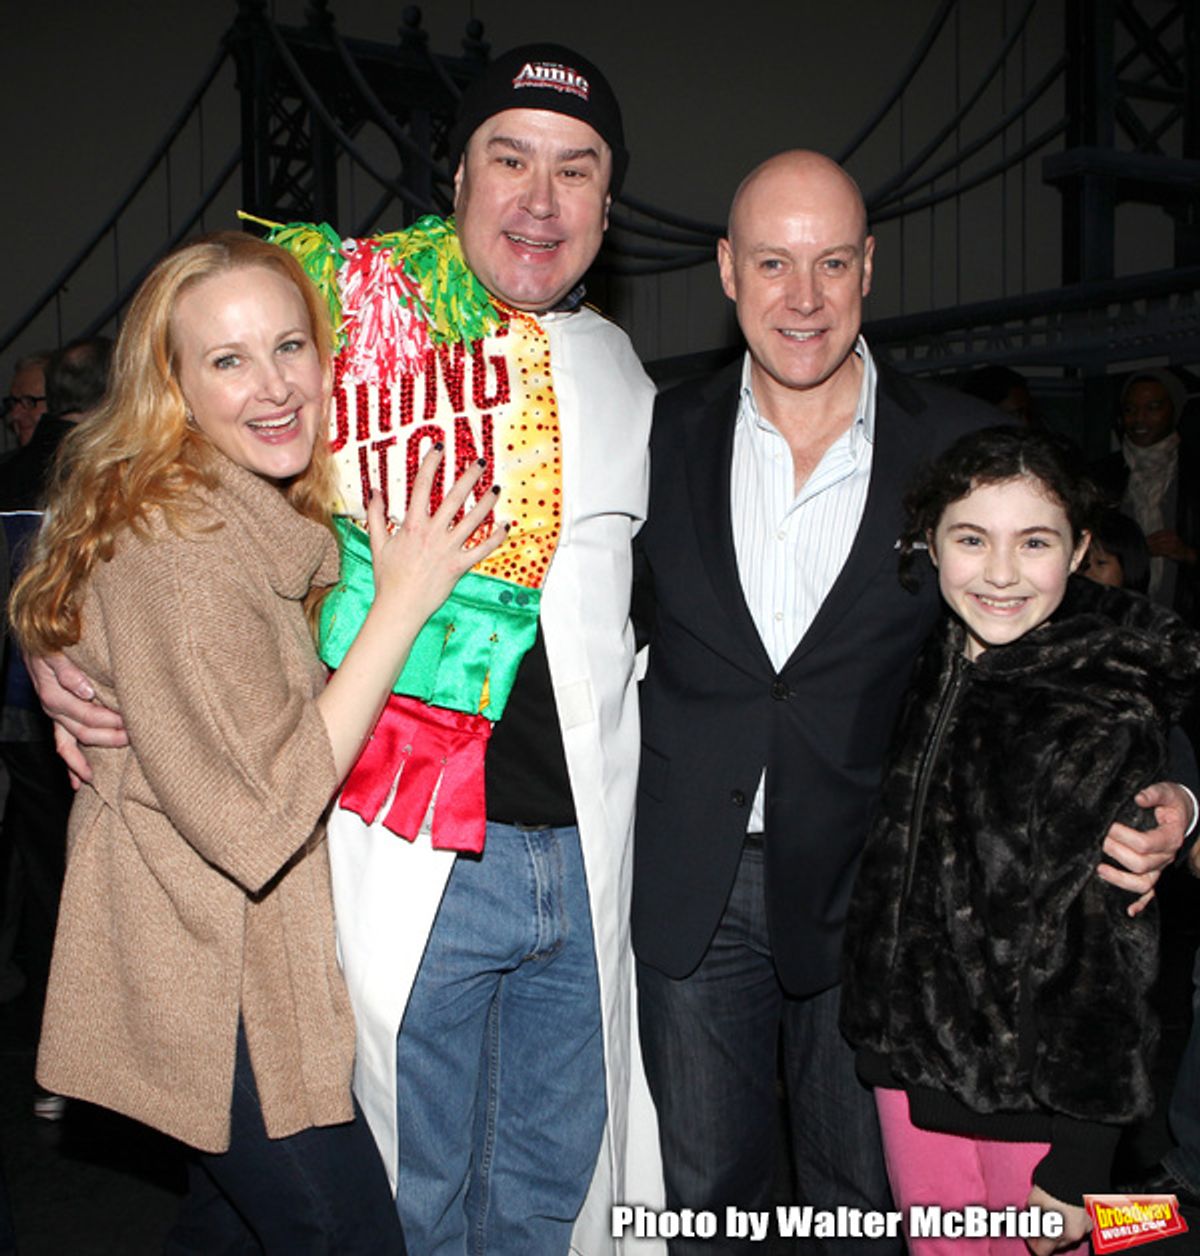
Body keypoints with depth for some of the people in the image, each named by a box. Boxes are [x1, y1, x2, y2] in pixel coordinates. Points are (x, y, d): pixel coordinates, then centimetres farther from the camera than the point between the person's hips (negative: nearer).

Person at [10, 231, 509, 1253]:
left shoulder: (261, 521, 6)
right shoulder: (174, 551, -24)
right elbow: (258, 816, -27)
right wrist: (402, 602, -24)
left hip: (244, 966, 9)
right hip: (216, 993, -9)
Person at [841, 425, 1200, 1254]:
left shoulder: (1107, 715, -17)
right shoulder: (935, 670, 1)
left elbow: (1108, 951, -15)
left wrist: (1077, 1162, -14)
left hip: (1038, 1087, -5)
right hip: (913, 1058, 5)